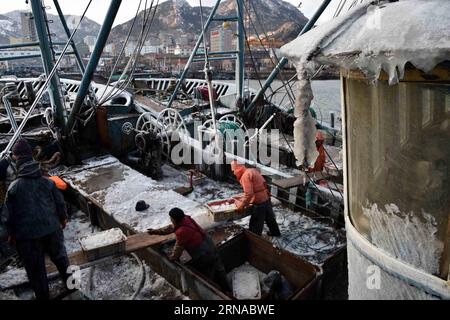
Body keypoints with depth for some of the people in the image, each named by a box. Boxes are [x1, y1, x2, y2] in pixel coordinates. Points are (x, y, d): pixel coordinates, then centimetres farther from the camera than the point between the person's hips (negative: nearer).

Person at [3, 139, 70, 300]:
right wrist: (63, 218, 21)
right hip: (51, 229, 3)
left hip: (27, 235, -2)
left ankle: (42, 295, 25)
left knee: (35, 268, 12)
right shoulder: (48, 182, -3)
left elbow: (10, 214, -4)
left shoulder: (13, 187, -9)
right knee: (59, 256, 25)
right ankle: (69, 280, 40)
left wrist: (11, 234, 10)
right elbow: (60, 202, 4)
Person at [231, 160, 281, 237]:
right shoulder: (252, 171, 10)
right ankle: (275, 232, 50)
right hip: (266, 198, 10)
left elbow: (248, 194, -26)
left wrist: (241, 206, -17)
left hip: (259, 202, -10)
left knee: (255, 225, 2)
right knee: (269, 217, 30)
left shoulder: (245, 176, -18)